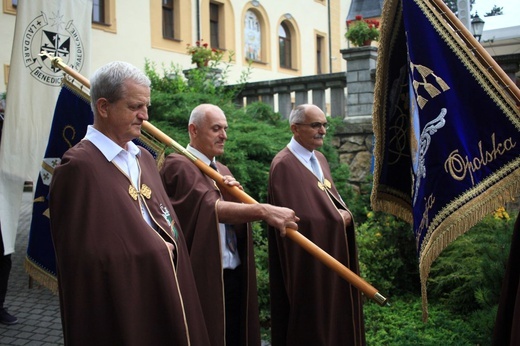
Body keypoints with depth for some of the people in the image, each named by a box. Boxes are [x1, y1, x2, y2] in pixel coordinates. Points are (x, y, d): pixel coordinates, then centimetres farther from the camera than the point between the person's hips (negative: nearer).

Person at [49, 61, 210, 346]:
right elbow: (87, 253, -19)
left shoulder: (143, 158, 10)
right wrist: (153, 250, -9)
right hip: (118, 306, -7)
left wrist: (169, 243, -6)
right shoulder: (79, 166, -16)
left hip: (163, 295, 7)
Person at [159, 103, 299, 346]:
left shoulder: (222, 171, 17)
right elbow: (210, 208, -25)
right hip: (202, 279, -7)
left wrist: (234, 195, -12)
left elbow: (238, 217, 8)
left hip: (235, 276, 8)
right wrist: (264, 210, -37)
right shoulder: (178, 166, -10)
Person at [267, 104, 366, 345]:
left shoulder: (319, 158, 10)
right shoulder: (284, 165, -18)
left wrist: (343, 214, -8)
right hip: (307, 261, -8)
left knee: (334, 314, 15)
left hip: (332, 254, 8)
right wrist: (337, 218, -11)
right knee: (311, 322, 2)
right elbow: (298, 217, -23)